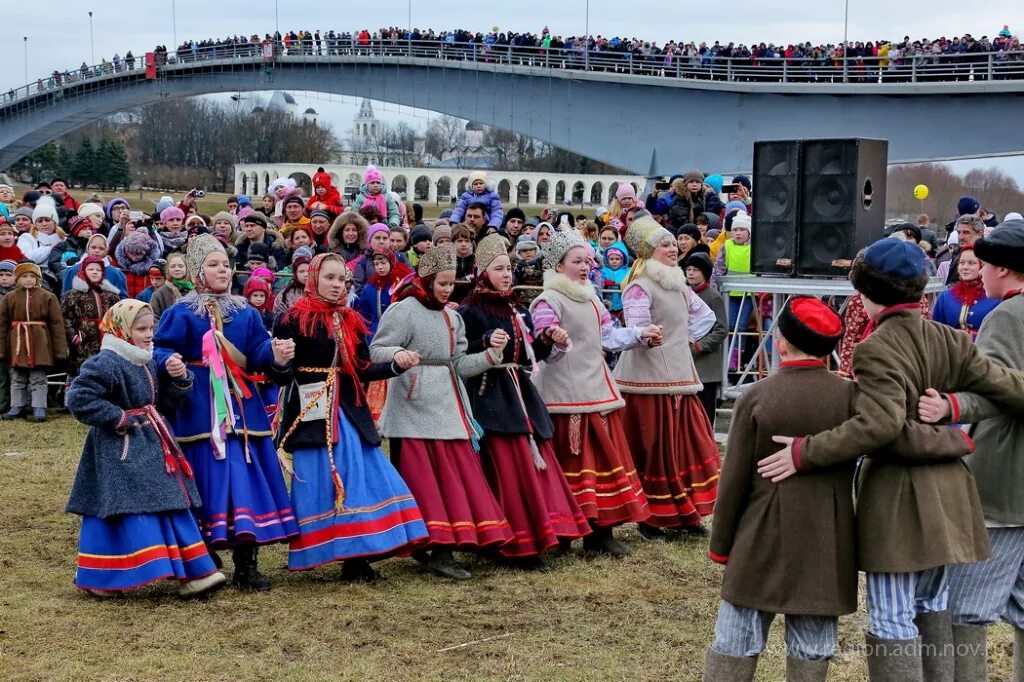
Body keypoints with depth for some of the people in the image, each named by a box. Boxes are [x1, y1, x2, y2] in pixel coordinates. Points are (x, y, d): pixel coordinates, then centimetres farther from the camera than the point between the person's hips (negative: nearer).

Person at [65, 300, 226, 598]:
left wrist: (178, 377, -4)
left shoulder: (148, 363, 10)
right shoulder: (107, 363, -16)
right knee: (130, 511, -6)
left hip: (152, 445, 9)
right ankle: (99, 578, 8)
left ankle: (192, 572, 11)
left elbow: (167, 402, 14)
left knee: (172, 504, 7)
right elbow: (79, 398, -22)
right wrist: (118, 418, -18)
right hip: (121, 450, -9)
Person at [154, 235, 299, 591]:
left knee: (245, 479, 2)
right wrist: (169, 364, -29)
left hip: (241, 406, 4)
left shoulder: (246, 313, 12)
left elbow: (259, 352, 1)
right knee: (209, 479, -4)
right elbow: (161, 352, -8)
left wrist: (276, 353, -20)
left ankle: (246, 565, 9)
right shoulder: (180, 314, 1)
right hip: (198, 409, -4)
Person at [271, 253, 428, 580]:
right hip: (311, 415, -6)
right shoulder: (293, 320, -6)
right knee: (319, 483, -3)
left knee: (358, 477, 1)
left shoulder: (350, 321, 12)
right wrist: (281, 363, -31)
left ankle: (356, 557, 7)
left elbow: (362, 370, 10)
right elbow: (280, 376, -9)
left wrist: (397, 365, -3)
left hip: (348, 412, 6)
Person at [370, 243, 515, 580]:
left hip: (449, 407, 7)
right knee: (424, 481, -7)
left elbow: (459, 365, 12)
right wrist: (397, 354, -32)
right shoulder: (403, 310, -5)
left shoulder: (452, 317, 17)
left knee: (457, 478, 4)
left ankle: (442, 549, 10)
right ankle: (433, 549, -3)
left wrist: (491, 353, -2)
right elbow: (376, 351, -11)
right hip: (414, 409, -7)